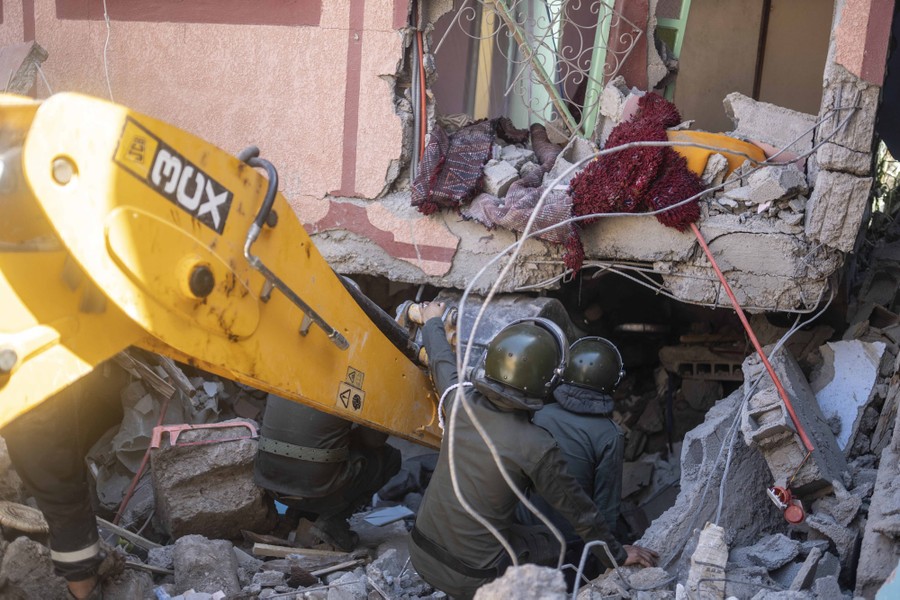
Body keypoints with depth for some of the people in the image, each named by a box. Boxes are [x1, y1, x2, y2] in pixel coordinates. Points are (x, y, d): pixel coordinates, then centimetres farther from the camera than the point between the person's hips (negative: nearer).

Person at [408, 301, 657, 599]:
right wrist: (617, 555, 7)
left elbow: (442, 360, 12)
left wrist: (432, 322, 32)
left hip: (421, 552, 5)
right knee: (562, 547, 16)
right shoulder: (536, 447, -23)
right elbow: (577, 509, -10)